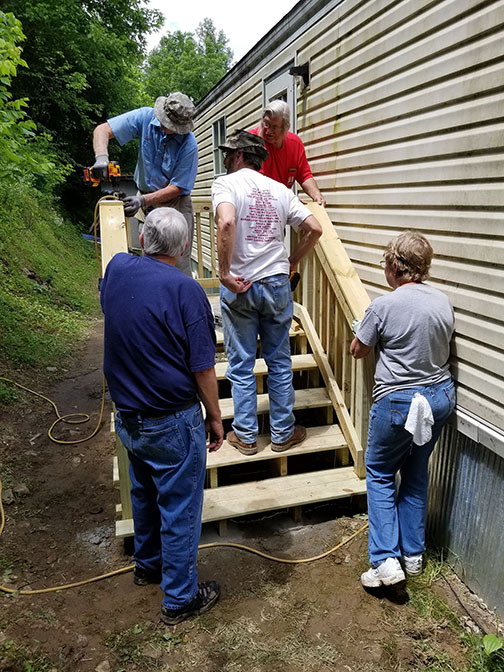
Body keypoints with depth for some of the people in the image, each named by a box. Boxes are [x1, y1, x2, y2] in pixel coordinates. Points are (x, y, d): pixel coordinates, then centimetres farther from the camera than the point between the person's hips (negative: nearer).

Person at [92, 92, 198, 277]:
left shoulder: (189, 145, -18)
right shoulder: (145, 117, -9)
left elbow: (176, 188, -16)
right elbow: (102, 130, -8)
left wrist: (144, 200, -27)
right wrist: (101, 157, -28)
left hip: (175, 202, -3)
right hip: (145, 200, 3)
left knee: (179, 265, -6)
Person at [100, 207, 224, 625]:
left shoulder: (117, 269, -4)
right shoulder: (185, 290, -21)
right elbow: (202, 368, -17)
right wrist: (215, 418, -5)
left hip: (126, 416, 7)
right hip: (172, 424, -6)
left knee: (144, 493, 26)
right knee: (180, 508, 10)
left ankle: (147, 565, 48)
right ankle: (180, 598, 27)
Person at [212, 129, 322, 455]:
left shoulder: (226, 183, -5)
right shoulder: (280, 189, 9)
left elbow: (226, 223, -25)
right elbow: (314, 228, 4)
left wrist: (224, 273, -19)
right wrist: (291, 263, 13)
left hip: (239, 287, -3)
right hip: (277, 284, 4)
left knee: (241, 364, 8)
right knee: (280, 361, 13)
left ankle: (245, 435, 19)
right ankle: (283, 432, 23)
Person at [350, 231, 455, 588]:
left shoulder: (384, 306, -18)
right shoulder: (444, 301, -1)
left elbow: (358, 351, -4)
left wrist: (374, 336, 17)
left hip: (398, 401, -6)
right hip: (441, 396, 6)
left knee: (380, 473, 12)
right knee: (417, 473, 20)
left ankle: (386, 560, 7)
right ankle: (414, 554, 31)